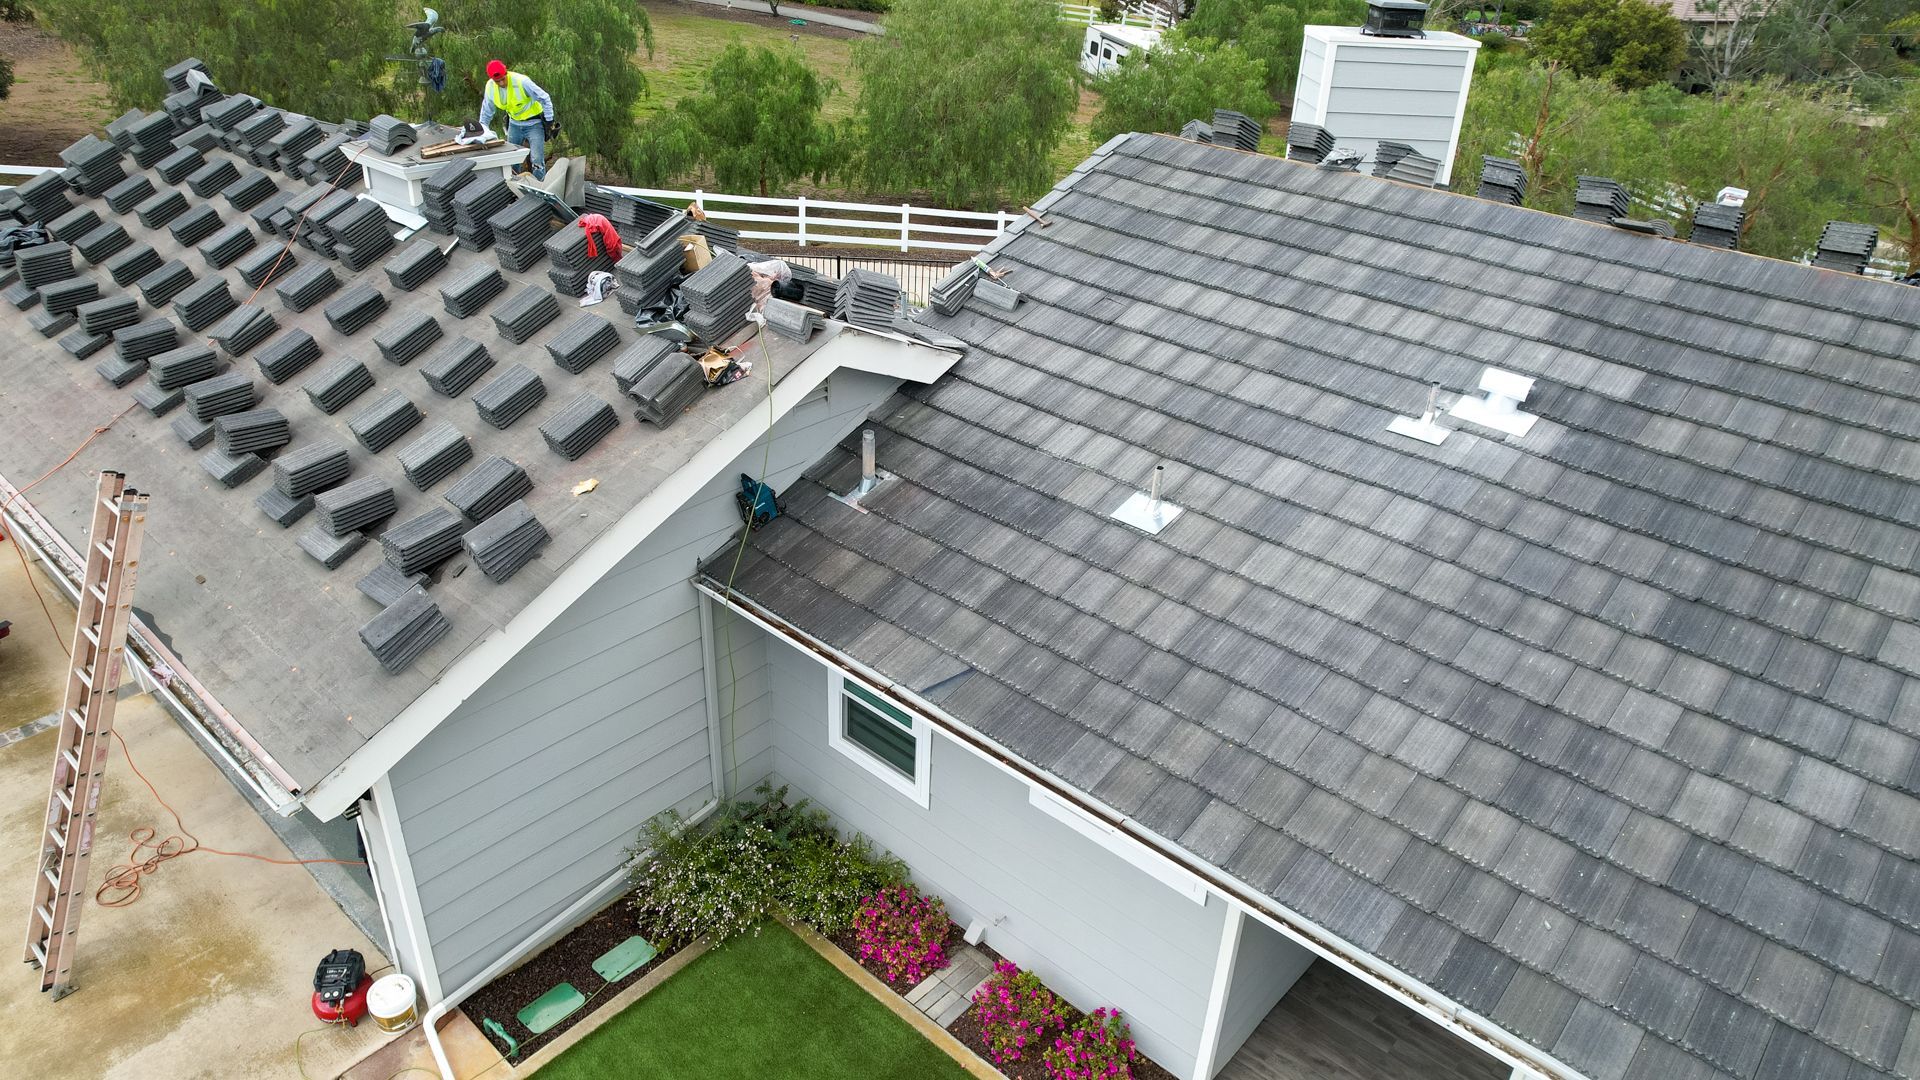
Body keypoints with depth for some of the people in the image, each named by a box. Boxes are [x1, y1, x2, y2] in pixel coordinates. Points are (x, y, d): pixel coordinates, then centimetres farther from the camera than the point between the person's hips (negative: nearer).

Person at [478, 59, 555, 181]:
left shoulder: (521, 81, -27)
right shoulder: (490, 87, -10)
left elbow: (544, 99, -18)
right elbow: (486, 111, 7)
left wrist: (549, 121, -14)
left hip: (533, 124, -6)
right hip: (514, 124, 6)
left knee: (537, 161, -14)